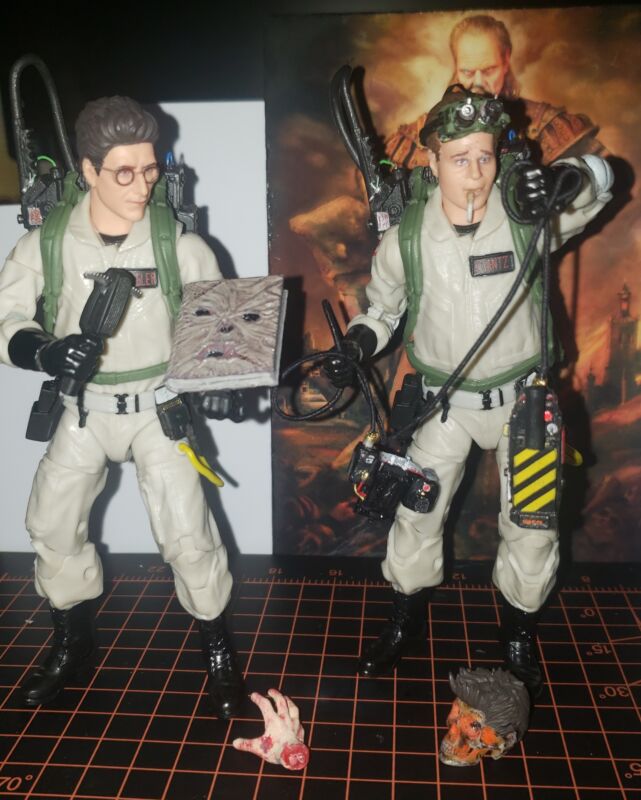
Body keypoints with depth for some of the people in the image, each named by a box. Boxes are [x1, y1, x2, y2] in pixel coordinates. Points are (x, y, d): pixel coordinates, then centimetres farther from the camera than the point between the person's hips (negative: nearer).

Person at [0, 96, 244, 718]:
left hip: (159, 406, -2)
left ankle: (217, 650, 18)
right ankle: (72, 644, 31)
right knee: (51, 525, 6)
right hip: (84, 409, 2)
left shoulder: (179, 243, -12)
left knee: (187, 533, -8)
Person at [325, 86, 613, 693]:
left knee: (532, 525, 6)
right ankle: (404, 621, 33)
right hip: (445, 402, 1)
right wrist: (355, 347, -15)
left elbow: (599, 177, -3)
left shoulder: (526, 219, -15)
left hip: (520, 397, 0)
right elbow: (382, 308, 5)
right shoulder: (405, 240, -12)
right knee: (417, 512, 7)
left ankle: (518, 633, 33)